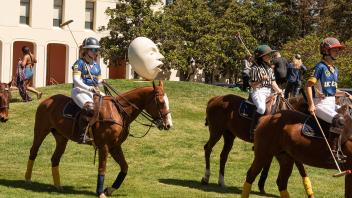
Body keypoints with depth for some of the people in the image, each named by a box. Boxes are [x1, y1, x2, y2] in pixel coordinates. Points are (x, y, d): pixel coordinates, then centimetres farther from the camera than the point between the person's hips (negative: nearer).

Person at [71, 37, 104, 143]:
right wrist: (89, 88, -25)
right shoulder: (80, 63, -4)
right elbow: (76, 80, -15)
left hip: (93, 91, 8)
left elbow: (98, 80, 24)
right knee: (89, 107, -35)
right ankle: (82, 136, -35)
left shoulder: (96, 65, 18)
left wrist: (101, 82, -1)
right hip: (79, 90, -8)